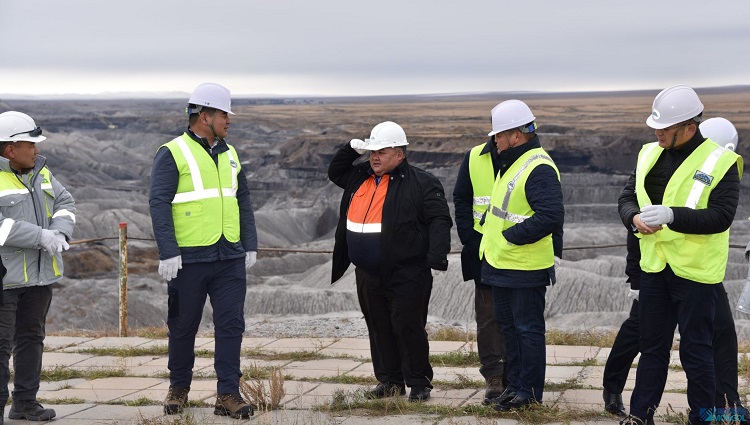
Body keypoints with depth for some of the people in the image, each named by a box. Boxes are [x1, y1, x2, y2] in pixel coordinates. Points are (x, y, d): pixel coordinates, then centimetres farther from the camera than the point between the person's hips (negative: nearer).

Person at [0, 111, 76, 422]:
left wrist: (60, 233, -8)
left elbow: (65, 202, 12)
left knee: (31, 337, 14)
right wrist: (42, 237, -23)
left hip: (40, 273, 8)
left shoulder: (40, 172, 11)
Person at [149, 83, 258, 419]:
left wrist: (250, 246, 13)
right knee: (183, 327, 7)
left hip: (230, 258, 5)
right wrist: (168, 253, -16)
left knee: (231, 324, -1)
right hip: (189, 259, -5)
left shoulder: (229, 154, 14)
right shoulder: (172, 154, -6)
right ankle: (179, 389, 23)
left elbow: (243, 201, 19)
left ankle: (228, 394, 3)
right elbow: (159, 204, -11)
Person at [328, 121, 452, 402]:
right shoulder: (360, 177, 13)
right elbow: (334, 172, 29)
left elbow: (440, 221, -13)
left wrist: (437, 260, -22)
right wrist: (352, 149, 10)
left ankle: (419, 384, 8)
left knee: (408, 328, -3)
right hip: (368, 275, 7)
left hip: (406, 276, -7)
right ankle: (389, 382, 24)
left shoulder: (421, 183, -9)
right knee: (379, 329, 13)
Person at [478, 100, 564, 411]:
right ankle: (514, 384, 27)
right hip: (500, 264, 10)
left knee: (527, 329, 0)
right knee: (508, 326, 17)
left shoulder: (539, 169, -20)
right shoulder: (509, 164, 13)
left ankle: (530, 391, 9)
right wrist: (490, 238, 13)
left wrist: (511, 236, -21)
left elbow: (551, 217, -28)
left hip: (525, 269, -10)